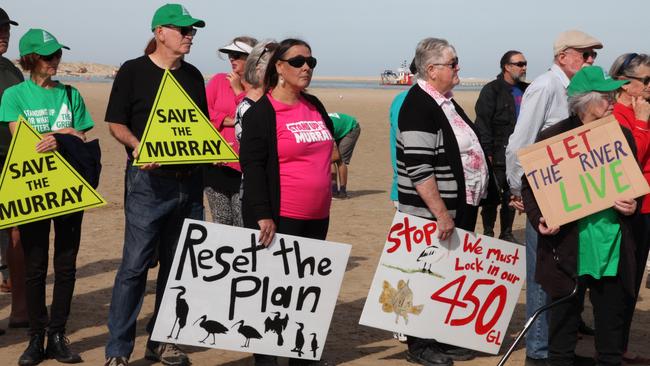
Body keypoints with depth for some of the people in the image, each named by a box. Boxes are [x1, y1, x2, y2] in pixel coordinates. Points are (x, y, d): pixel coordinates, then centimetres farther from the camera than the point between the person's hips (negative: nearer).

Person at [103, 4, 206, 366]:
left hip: (189, 178, 6)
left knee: (177, 264, 9)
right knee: (135, 264, -8)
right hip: (149, 178, -6)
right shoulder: (133, 71, -1)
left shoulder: (193, 75, 14)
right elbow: (116, 123, -2)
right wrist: (136, 146, -20)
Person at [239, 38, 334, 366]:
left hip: (317, 218, 7)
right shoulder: (261, 112, -8)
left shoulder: (315, 106, 12)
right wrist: (263, 215, -22)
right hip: (279, 219, -7)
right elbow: (252, 165, -15)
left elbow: (330, 140, 29)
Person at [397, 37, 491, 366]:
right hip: (433, 216, -9)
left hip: (460, 210, 9)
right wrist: (441, 214, -26)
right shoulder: (419, 107, -18)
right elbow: (419, 171, -24)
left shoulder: (446, 102, 13)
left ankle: (445, 338, 23)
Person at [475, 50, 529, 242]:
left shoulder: (526, 90, 12)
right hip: (498, 157, -6)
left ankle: (507, 234, 22)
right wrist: (488, 153, -16)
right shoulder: (491, 90, -6)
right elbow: (482, 124, -11)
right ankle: (488, 233, 13)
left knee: (511, 197, 12)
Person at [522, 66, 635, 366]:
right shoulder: (553, 138, -4)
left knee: (612, 318, 9)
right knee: (565, 316, 8)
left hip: (613, 248, 3)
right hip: (568, 248, -3)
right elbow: (530, 184, -1)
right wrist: (539, 219, -15)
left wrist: (632, 204, -3)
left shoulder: (622, 136, 8)